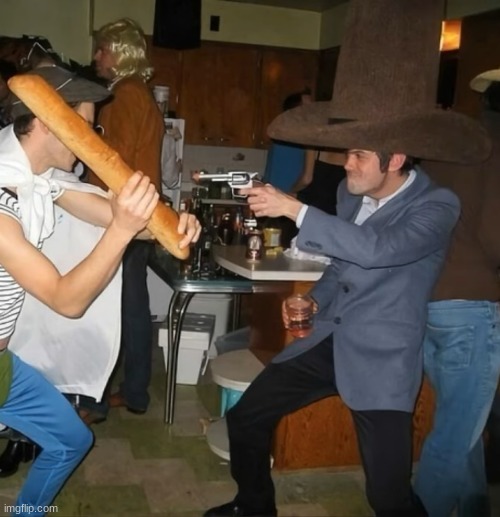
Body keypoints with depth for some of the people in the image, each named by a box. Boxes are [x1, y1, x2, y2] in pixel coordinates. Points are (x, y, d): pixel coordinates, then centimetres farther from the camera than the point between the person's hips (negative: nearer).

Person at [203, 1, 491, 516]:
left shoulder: (437, 205, -14)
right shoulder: (350, 192, 6)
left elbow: (377, 250, -33)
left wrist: (295, 209, -30)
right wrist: (314, 299, 7)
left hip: (381, 361, -7)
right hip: (324, 341, 7)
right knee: (244, 417, 11)